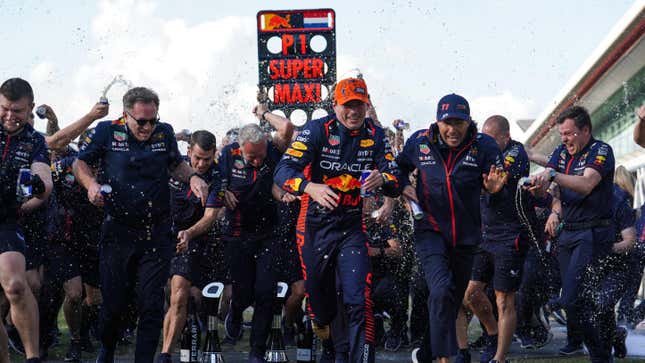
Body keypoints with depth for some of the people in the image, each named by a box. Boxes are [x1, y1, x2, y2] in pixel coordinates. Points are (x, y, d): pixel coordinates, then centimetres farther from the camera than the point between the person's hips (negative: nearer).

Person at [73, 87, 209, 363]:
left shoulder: (164, 133, 3)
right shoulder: (107, 132, -4)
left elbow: (176, 165, 19)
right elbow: (81, 163, 8)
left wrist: (193, 177, -2)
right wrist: (91, 184, -12)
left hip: (156, 234, 1)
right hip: (118, 233, -1)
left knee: (151, 304, -4)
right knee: (114, 302, 6)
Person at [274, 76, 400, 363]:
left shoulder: (374, 135, -1)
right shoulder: (318, 130, -11)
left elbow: (396, 185, -3)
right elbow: (284, 171, -21)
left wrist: (383, 179, -28)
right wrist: (310, 187, -41)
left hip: (352, 226, 1)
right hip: (315, 224, -1)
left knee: (359, 302, -14)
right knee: (318, 296, 13)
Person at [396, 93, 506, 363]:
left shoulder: (484, 146, -10)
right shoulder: (419, 142, -6)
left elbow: (495, 181, -3)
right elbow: (400, 167, 13)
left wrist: (494, 187, -26)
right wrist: (404, 187, -5)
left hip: (466, 236, 2)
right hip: (430, 231, -2)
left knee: (454, 300, 15)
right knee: (441, 290, -25)